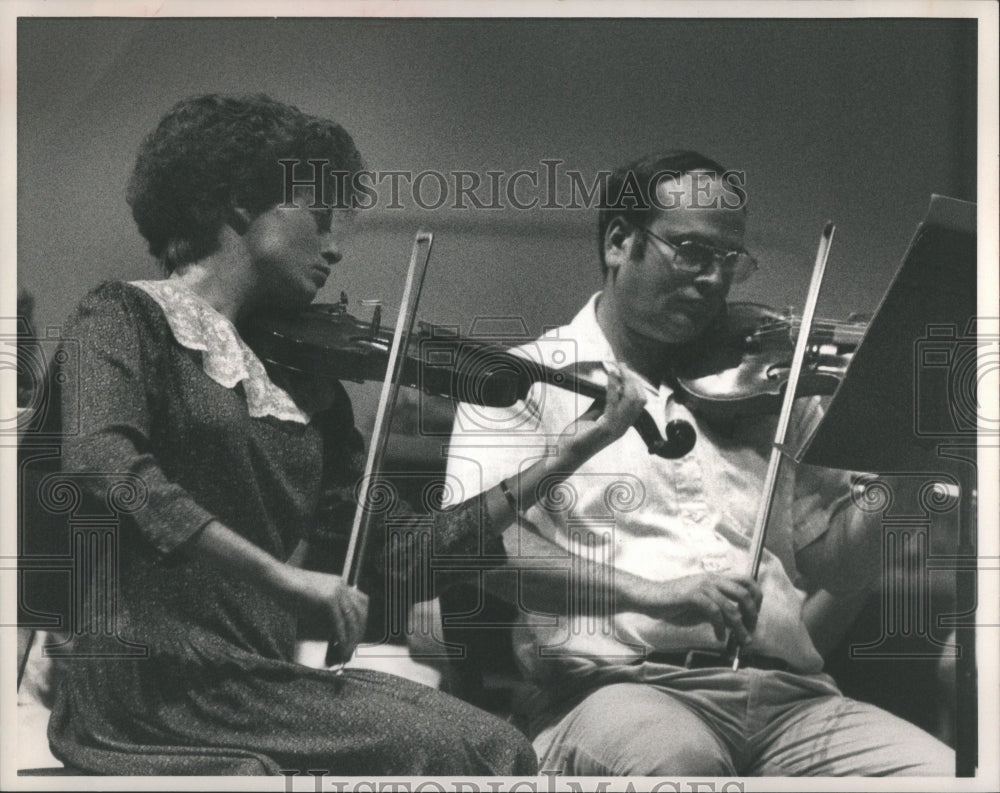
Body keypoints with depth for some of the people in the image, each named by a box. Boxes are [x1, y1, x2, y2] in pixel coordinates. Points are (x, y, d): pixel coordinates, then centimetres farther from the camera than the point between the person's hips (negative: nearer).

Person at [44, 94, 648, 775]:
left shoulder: (307, 382, 16)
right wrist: (281, 576, -26)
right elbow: (98, 463, -21)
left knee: (499, 747, -13)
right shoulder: (129, 317, 0)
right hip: (155, 685, -6)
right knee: (485, 752, -19)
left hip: (263, 678, 7)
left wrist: (563, 461, 8)